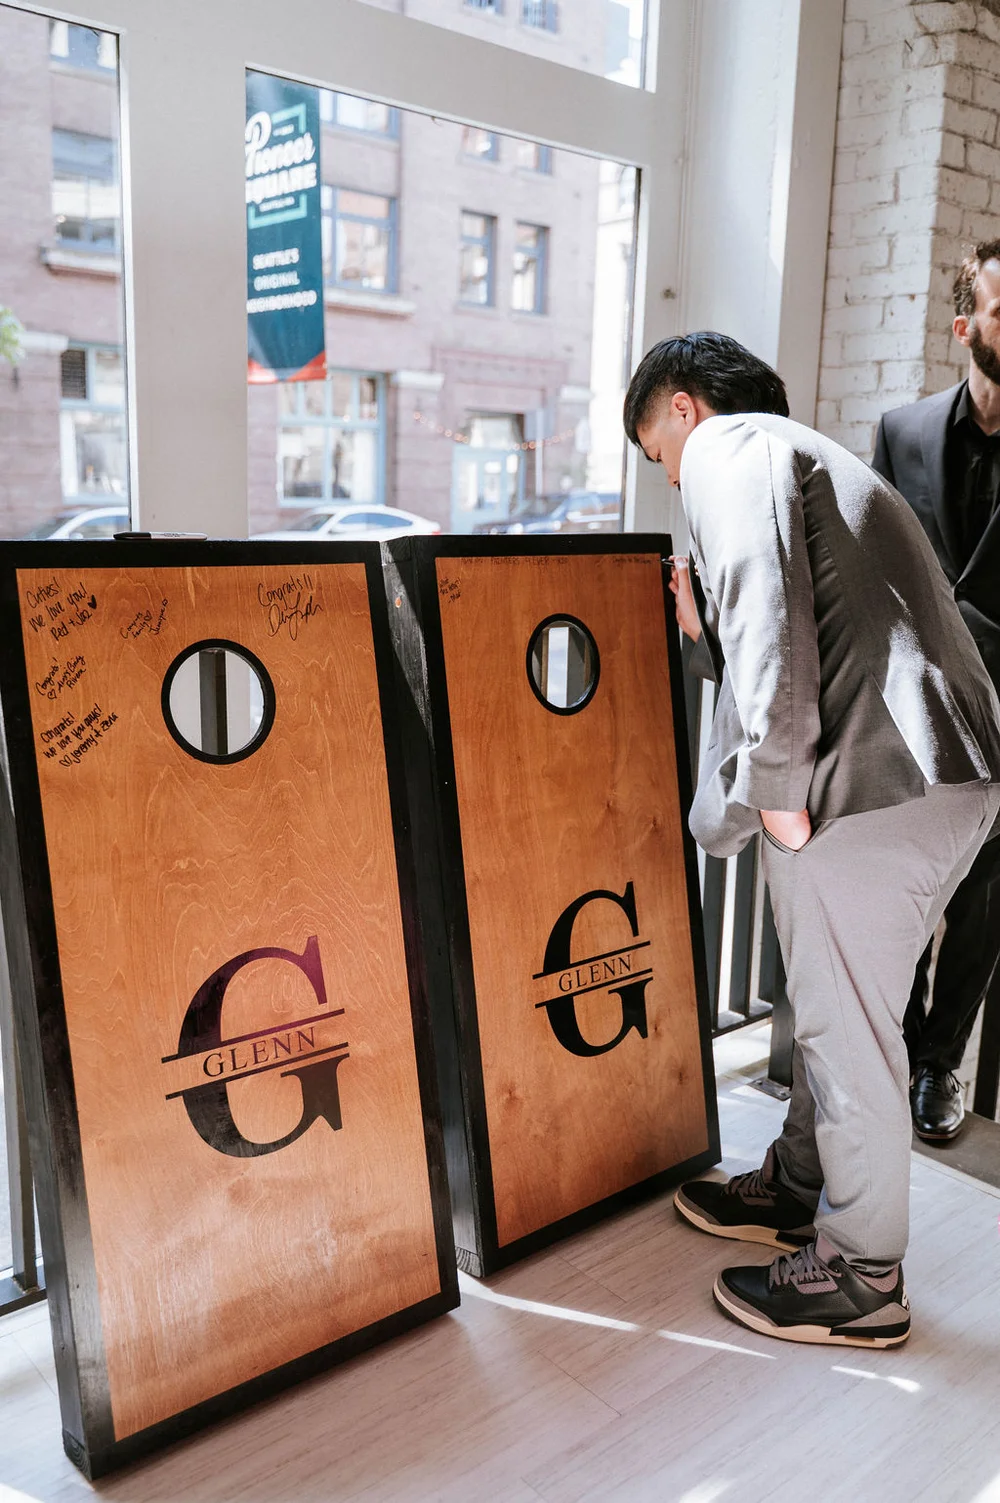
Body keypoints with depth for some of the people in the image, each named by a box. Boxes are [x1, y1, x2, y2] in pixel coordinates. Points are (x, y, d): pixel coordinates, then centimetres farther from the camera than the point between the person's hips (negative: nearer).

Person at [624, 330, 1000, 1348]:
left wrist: (774, 788, -17)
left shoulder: (727, 446, 0)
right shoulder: (806, 457, 30)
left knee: (846, 1029, 2)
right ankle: (800, 1190, 39)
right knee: (834, 1007, 22)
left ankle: (860, 1278, 18)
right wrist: (708, 635, 23)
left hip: (873, 785, -10)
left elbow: (770, 608, -18)